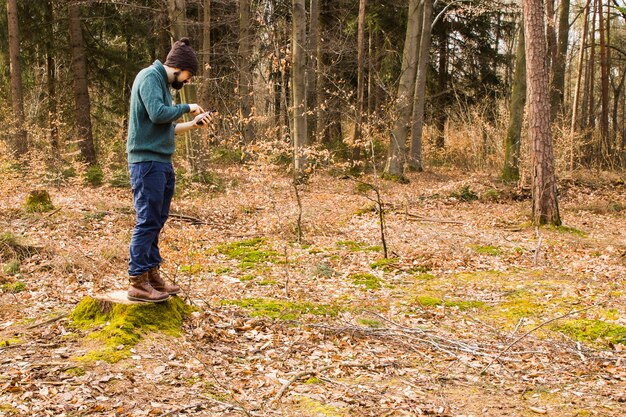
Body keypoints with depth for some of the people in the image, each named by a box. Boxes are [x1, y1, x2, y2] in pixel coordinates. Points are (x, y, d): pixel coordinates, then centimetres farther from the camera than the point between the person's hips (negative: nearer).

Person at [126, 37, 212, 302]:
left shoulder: (162, 82, 22)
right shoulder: (149, 77, -7)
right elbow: (157, 113, -21)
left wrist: (193, 124, 14)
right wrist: (187, 108, -8)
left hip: (162, 163, 10)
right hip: (147, 161, -10)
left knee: (156, 221, 12)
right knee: (147, 222, -9)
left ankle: (152, 275, 19)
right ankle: (137, 282, -5)